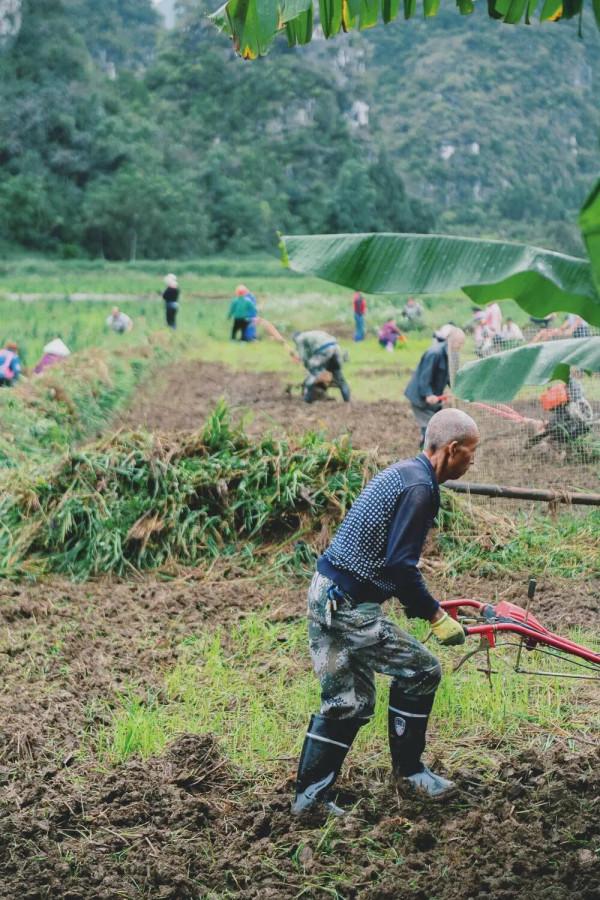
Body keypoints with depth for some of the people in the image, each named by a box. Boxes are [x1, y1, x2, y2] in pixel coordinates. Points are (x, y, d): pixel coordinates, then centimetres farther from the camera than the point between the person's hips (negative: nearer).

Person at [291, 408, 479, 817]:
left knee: (348, 701, 15)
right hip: (348, 604, -10)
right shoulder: (420, 488, -16)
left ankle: (310, 794, 19)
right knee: (421, 671, 2)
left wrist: (417, 603, 28)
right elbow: (401, 566, -22)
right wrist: (436, 617, -13)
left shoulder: (403, 471, 15)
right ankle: (408, 768, 17)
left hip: (326, 595, 10)